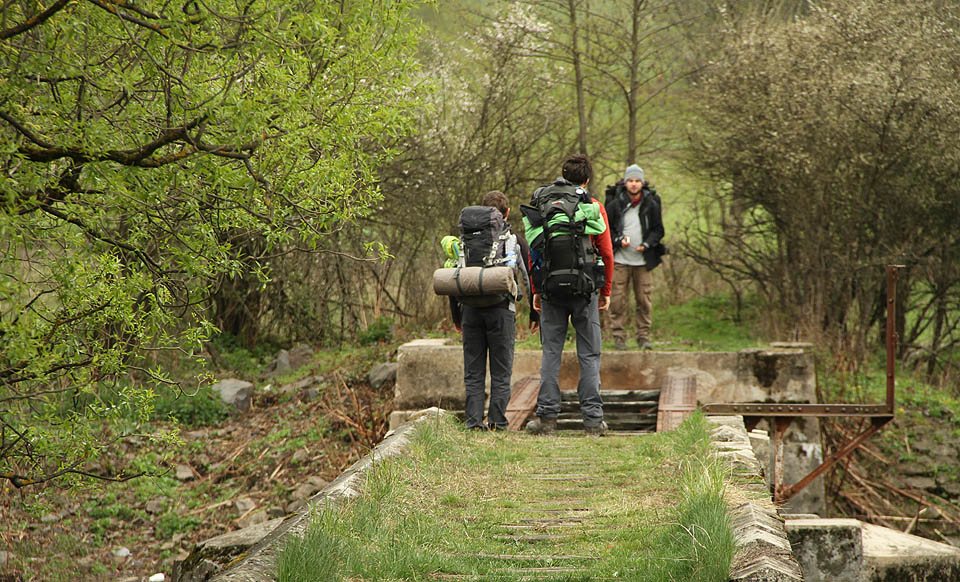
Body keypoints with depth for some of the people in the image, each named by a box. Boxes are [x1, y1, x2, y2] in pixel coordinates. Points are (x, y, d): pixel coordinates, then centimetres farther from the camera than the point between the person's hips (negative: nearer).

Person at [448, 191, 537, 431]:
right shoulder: (515, 241, 3)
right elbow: (530, 278, 5)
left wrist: (456, 316, 18)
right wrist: (535, 312, 15)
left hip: (471, 309, 2)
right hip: (501, 310, -2)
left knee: (473, 371, 7)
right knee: (501, 371, 4)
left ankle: (474, 420, 0)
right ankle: (496, 420, -2)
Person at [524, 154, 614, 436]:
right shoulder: (594, 207, 0)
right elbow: (606, 253, 0)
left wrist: (536, 290, 10)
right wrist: (606, 291, 8)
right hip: (585, 290, -1)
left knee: (551, 352, 6)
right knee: (589, 354, 4)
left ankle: (547, 416, 2)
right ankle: (593, 419, 2)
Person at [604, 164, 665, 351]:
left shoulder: (651, 205, 2)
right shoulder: (615, 204, -1)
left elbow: (658, 229, 9)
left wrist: (646, 244, -8)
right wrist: (618, 240, -11)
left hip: (643, 261, 1)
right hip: (620, 260, -1)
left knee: (645, 299, 2)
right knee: (618, 300, -3)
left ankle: (643, 337, 10)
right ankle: (618, 336, 5)